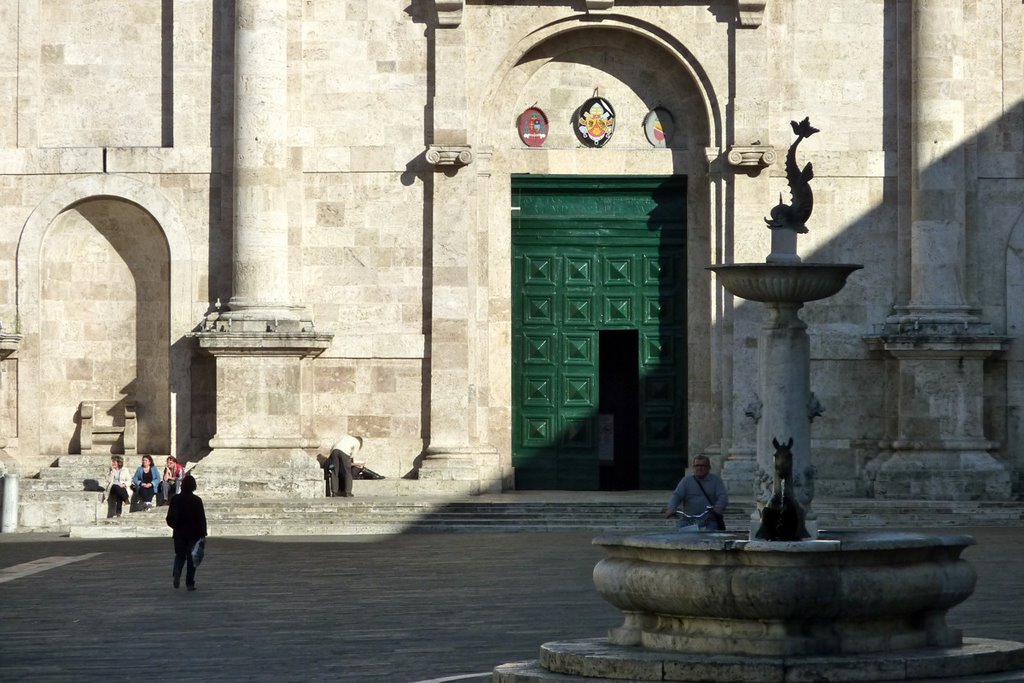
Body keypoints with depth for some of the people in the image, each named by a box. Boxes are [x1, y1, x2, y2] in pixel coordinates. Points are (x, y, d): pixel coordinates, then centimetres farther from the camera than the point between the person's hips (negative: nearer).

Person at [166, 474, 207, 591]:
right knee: (191, 558, 7)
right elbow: (202, 518, -8)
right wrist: (203, 533, -1)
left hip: (179, 533, 2)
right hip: (193, 533, -2)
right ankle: (190, 583, 6)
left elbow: (170, 518, 1)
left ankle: (176, 573, -14)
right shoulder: (197, 500, -9)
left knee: (180, 555, 14)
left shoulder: (175, 499, -3)